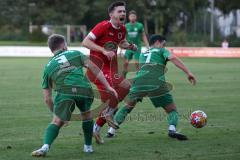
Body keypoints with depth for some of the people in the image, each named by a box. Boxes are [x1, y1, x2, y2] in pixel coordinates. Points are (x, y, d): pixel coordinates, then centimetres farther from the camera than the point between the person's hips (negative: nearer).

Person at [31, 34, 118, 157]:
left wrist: (56, 113, 40)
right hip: (85, 90, 1)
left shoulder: (48, 67, 28)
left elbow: (47, 99, 27)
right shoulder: (76, 54, 27)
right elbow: (94, 68, 15)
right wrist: (108, 87, 15)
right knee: (87, 115, 28)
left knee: (57, 122, 7)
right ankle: (88, 146, 34)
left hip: (65, 91, -1)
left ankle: (45, 147, -16)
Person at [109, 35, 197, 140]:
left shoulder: (143, 54, 35)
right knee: (172, 110, 9)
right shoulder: (161, 51, 20)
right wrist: (188, 73, -5)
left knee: (128, 106, 27)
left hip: (139, 82, 4)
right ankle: (172, 129, -20)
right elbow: (173, 58, 0)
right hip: (156, 83, -4)